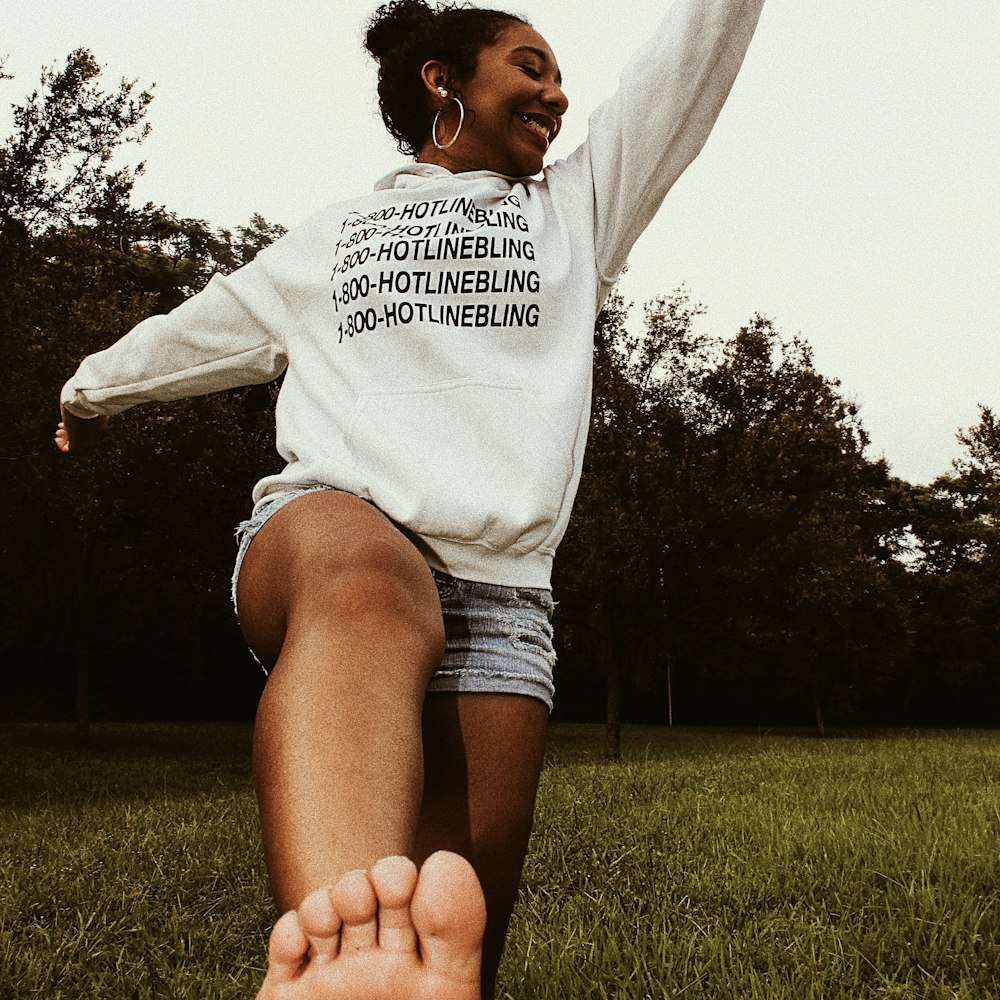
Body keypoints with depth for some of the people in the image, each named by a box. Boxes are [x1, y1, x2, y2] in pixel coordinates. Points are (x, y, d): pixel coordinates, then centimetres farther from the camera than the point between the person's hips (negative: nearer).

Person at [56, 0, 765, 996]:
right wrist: (93, 386, 53)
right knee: (366, 579, -41)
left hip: (497, 593, 3)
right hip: (326, 524, -2)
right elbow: (204, 327, 40)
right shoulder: (329, 239, 26)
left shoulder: (576, 206, 29)